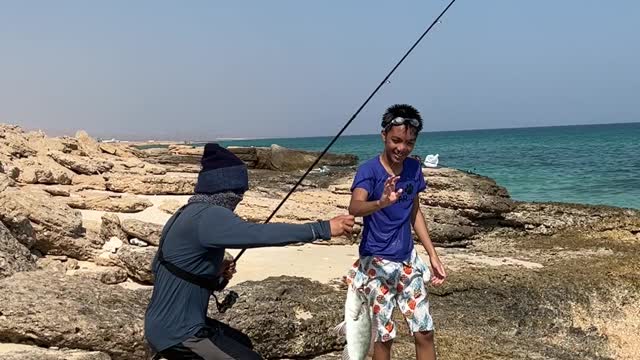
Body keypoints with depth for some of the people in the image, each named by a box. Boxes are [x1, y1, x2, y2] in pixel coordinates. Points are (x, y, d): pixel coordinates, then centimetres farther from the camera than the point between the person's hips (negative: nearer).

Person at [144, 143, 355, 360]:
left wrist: (216, 273, 4)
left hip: (168, 325, 10)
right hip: (176, 335, -10)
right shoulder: (207, 216, -21)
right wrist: (323, 229, -27)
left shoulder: (187, 214, 10)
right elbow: (260, 234, -31)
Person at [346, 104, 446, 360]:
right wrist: (381, 202, -56)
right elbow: (354, 207, -35)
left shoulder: (414, 168, 1)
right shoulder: (369, 170, -17)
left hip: (408, 260, 5)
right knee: (384, 335, 3)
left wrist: (433, 255, 10)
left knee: (425, 332, 8)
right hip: (377, 263, -5)